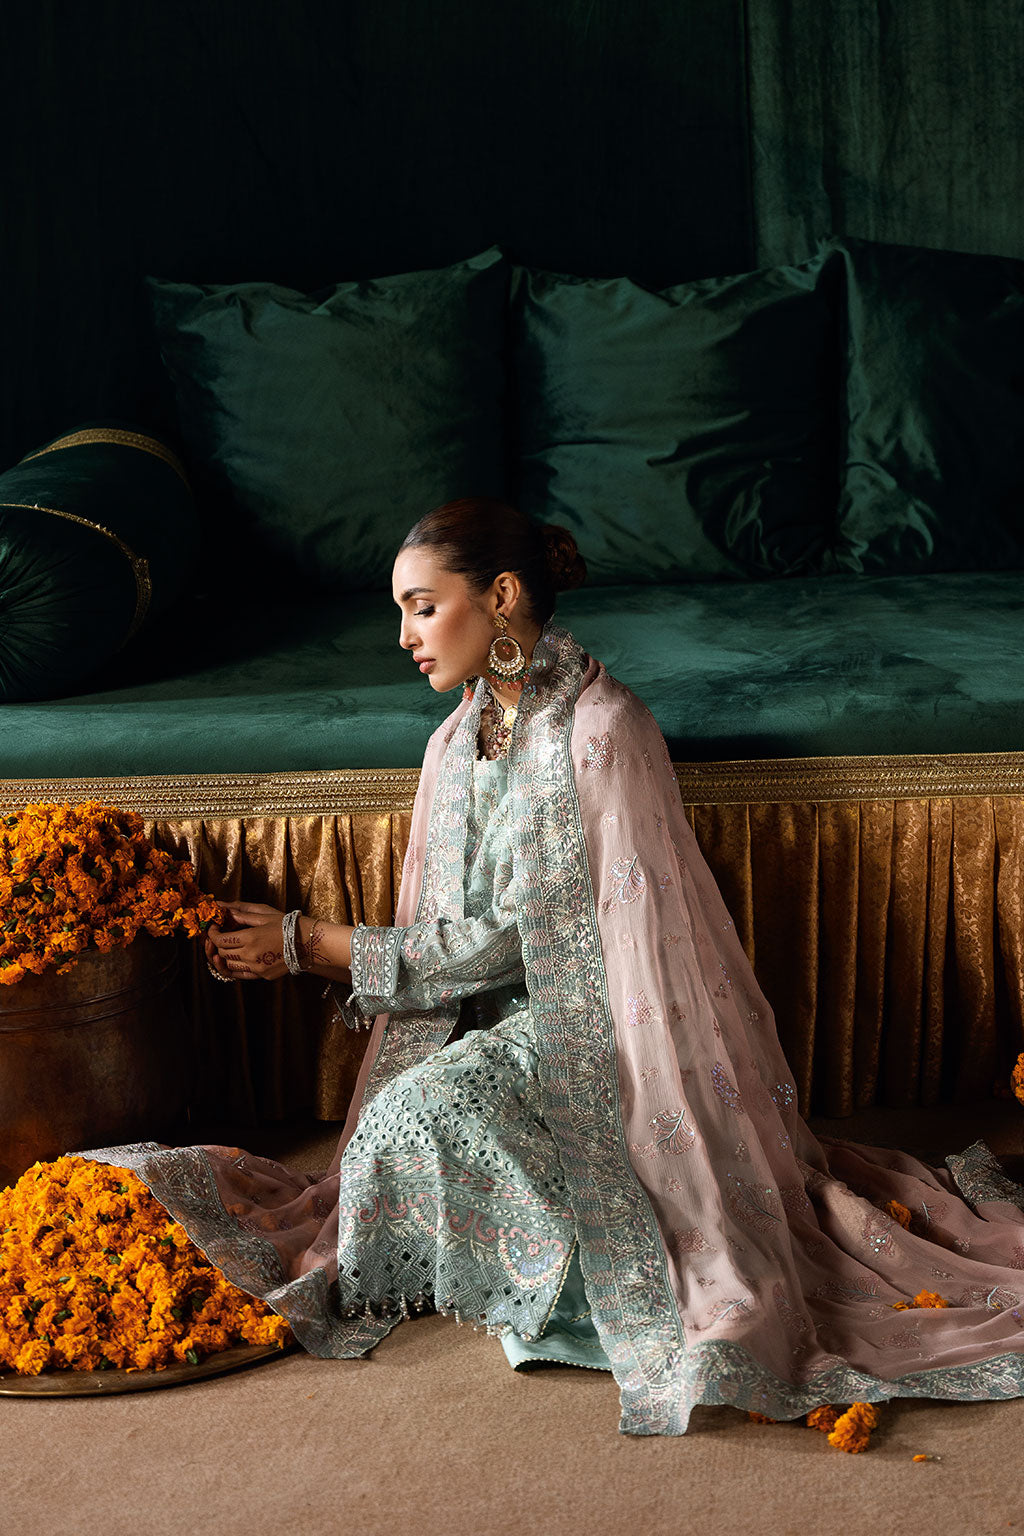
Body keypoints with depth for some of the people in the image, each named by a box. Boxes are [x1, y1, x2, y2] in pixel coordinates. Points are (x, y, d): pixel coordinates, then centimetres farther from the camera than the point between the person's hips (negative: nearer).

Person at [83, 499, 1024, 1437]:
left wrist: (308, 943, -15)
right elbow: (450, 944, 9)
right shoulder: (460, 741, 7)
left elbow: (505, 941, -19)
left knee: (431, 1107, -28)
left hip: (598, 1020, -7)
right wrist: (294, 953, -5)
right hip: (511, 1018, 7)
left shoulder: (597, 732, -18)